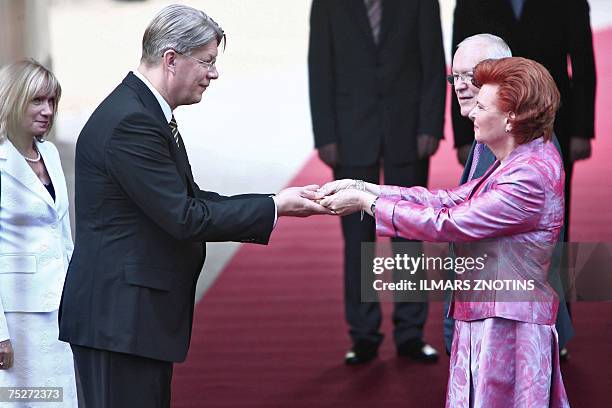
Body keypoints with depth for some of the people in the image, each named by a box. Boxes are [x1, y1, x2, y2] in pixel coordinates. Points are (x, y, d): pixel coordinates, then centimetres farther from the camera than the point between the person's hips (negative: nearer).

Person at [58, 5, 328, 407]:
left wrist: (278, 204, 4)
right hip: (119, 317, -11)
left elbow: (189, 200, 13)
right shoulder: (130, 122, -20)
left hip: (143, 312, 11)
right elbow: (183, 218, -21)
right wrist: (274, 207, -13)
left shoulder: (146, 112, 13)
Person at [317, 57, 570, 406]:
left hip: (507, 331, -10)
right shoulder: (515, 164, 13)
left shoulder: (530, 177, -21)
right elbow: (448, 200, 10)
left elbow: (445, 224, -19)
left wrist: (365, 202, -11)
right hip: (485, 321, 10)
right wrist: (360, 188, 5)